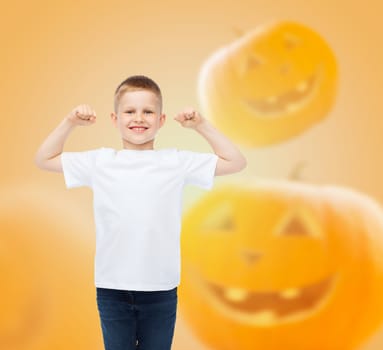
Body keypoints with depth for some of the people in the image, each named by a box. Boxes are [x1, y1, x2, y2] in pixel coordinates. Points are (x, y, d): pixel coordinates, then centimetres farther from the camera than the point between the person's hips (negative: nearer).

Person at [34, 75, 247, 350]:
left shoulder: (176, 162, 0)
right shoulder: (100, 162, 2)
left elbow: (235, 162, 4)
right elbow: (44, 160, 12)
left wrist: (201, 125, -4)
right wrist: (70, 123, 0)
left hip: (161, 289, 0)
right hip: (112, 289, 1)